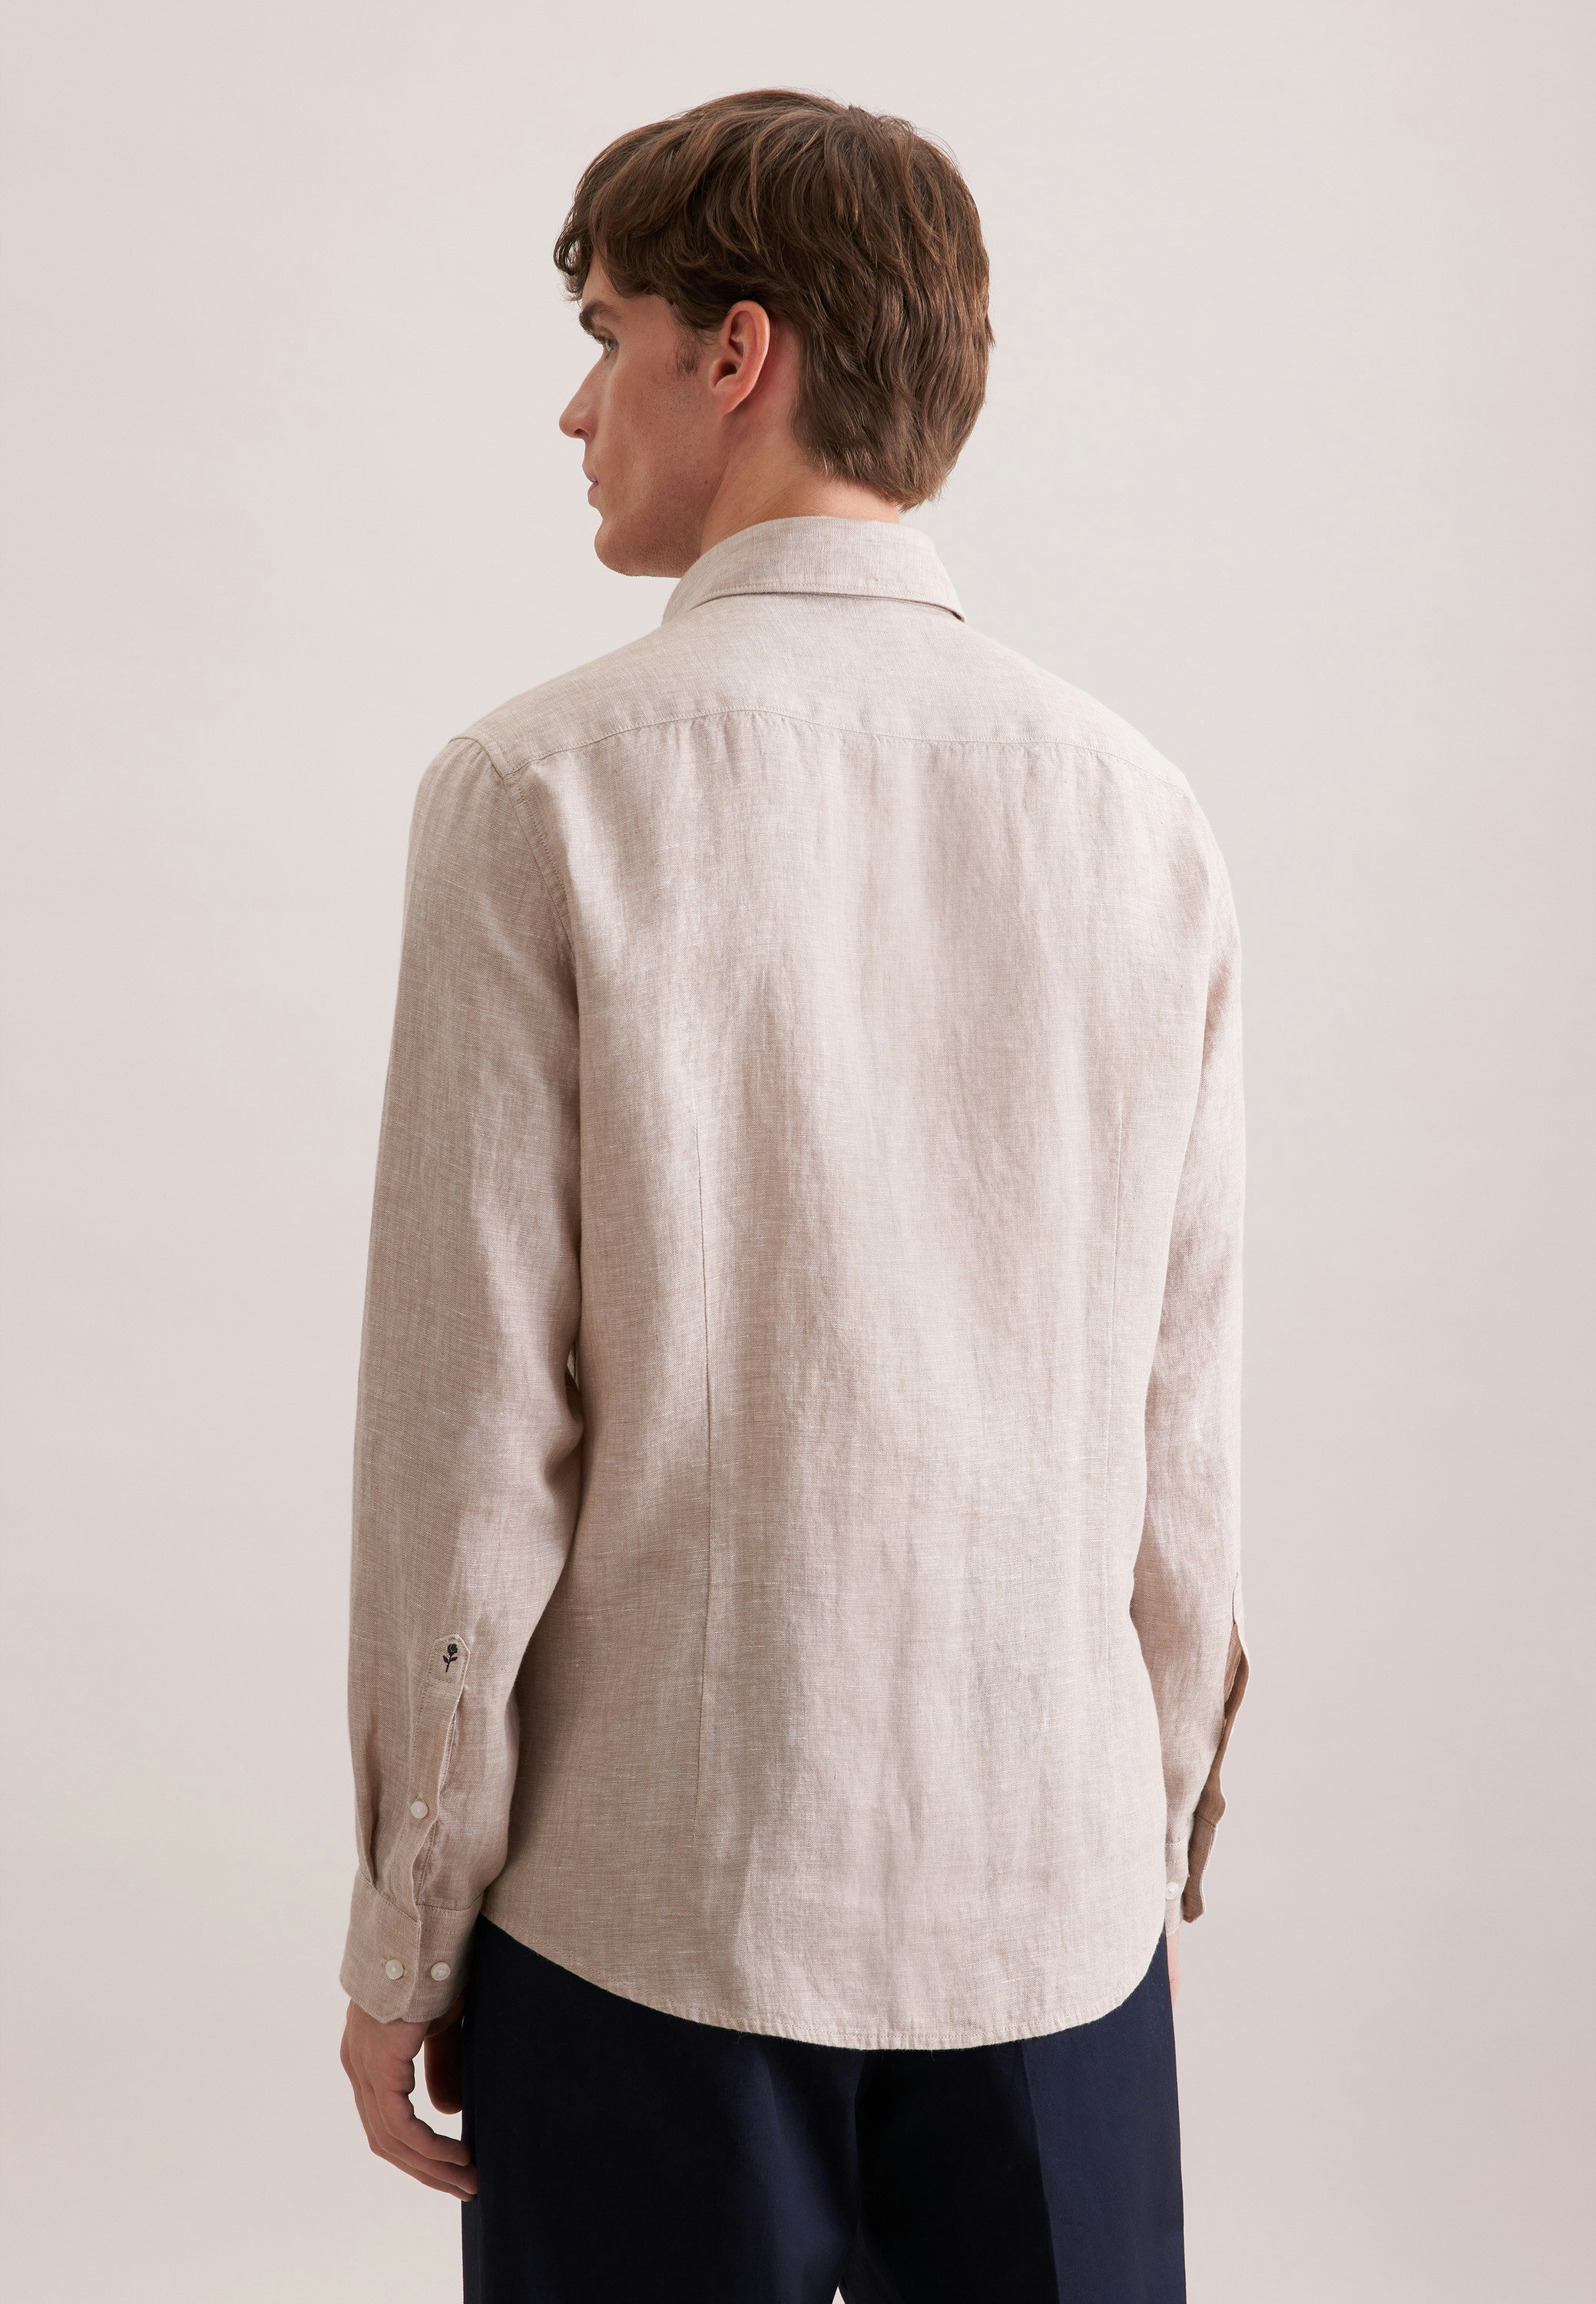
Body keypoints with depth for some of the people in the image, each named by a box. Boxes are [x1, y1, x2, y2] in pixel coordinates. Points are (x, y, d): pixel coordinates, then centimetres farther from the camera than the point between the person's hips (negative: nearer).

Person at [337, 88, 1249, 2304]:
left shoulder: (544, 789, -11)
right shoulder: (1138, 811, 0)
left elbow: (473, 1415, -11)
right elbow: (1180, 1423, 2)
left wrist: (404, 1930, -1)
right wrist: (1155, 1842, 14)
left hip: (653, 1898, -3)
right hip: (1053, 1898, 3)